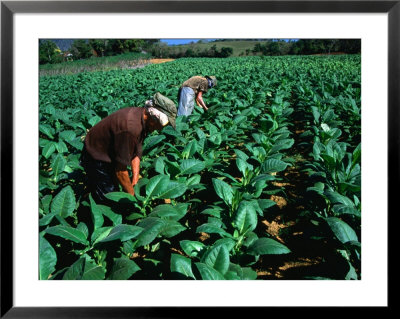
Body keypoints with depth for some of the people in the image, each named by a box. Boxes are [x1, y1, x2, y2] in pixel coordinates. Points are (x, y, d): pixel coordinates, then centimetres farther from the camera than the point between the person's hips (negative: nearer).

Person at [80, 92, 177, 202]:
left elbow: (136, 153, 0)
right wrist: (132, 195, -15)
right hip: (97, 159, -9)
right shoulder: (130, 128, -38)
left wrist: (135, 179, -4)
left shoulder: (140, 113, -9)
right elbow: (120, 171, -28)